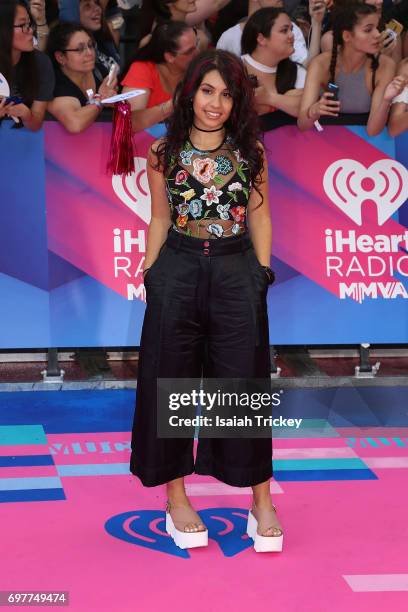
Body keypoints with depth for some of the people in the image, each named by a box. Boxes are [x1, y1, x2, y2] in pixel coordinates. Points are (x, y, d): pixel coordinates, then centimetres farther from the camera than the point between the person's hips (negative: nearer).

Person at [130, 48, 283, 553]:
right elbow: (159, 219, 9)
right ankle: (176, 498, 18)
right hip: (176, 274, 0)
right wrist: (150, 276, 4)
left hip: (237, 274, 0)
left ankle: (262, 502, 12)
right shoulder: (163, 152, 4)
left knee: (244, 384, 3)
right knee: (170, 384, 5)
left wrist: (262, 274, 4)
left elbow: (259, 215, 10)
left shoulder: (250, 152, 5)